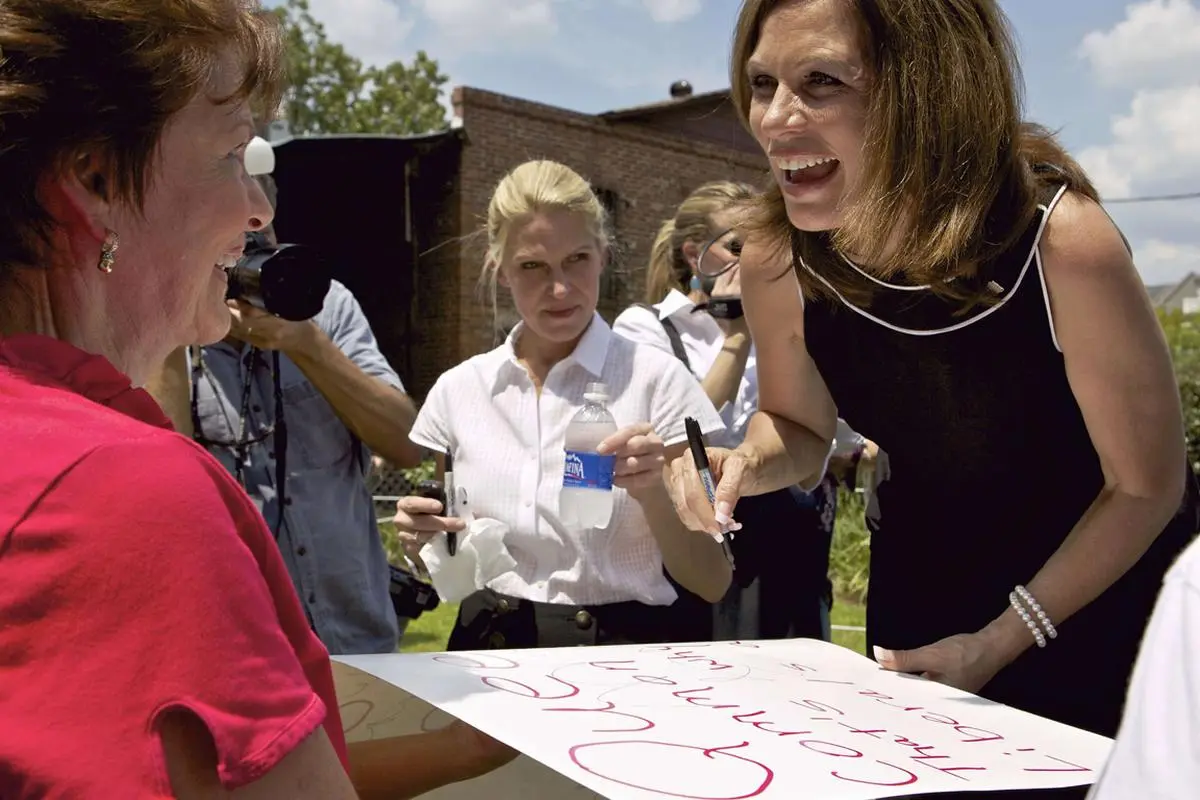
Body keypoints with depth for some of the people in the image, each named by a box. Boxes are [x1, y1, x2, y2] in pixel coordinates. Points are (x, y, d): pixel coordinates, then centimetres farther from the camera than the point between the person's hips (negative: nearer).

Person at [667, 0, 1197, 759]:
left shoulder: (1063, 242, -33)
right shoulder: (776, 257, -21)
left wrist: (997, 642, -16)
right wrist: (743, 462, -21)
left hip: (1107, 594, -3)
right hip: (926, 588, 4)